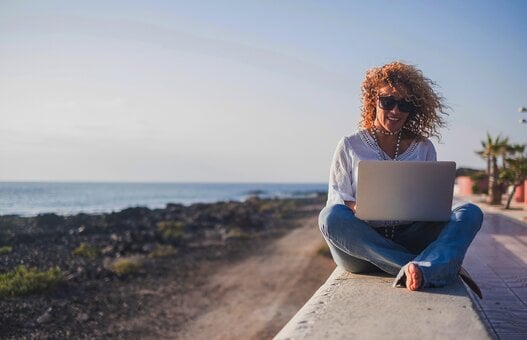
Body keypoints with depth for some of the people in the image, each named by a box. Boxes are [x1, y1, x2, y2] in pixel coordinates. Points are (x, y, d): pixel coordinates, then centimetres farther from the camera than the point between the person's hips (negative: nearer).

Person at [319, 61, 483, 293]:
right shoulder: (350, 146, 6)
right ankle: (441, 266, -33)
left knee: (471, 212, -18)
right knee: (330, 216, -33)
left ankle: (420, 270, -49)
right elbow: (336, 201, 2)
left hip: (408, 242, 2)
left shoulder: (424, 148, 12)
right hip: (361, 243, -2)